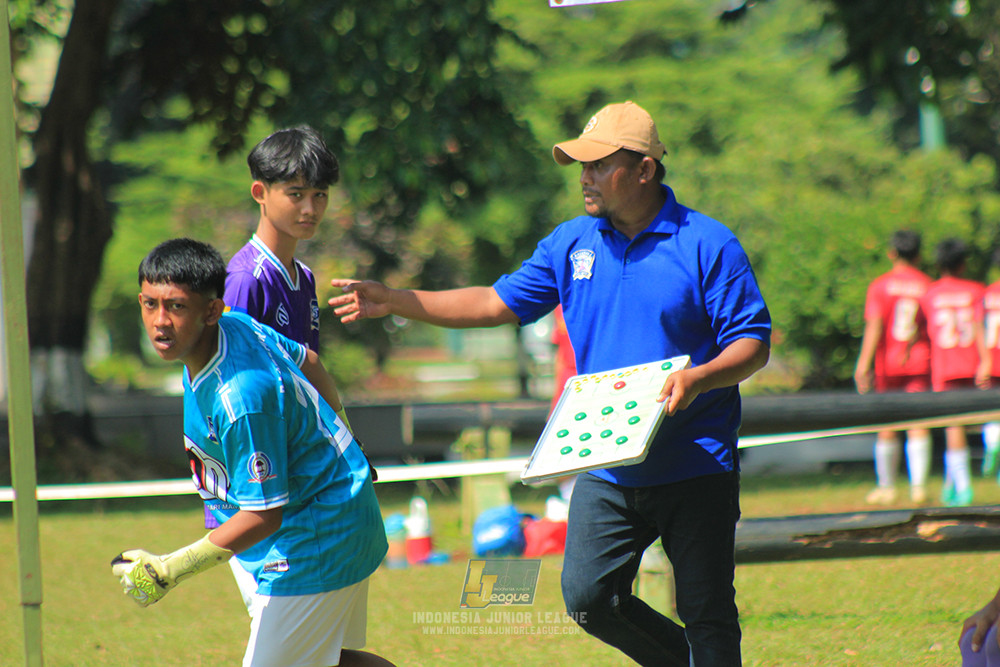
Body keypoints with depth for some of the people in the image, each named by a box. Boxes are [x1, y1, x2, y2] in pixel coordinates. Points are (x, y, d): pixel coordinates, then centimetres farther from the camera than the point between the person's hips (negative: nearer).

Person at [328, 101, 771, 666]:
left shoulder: (708, 246, -8)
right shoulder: (570, 244, 7)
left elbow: (754, 342, -9)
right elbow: (498, 303, 12)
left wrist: (697, 378, -28)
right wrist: (395, 301, 6)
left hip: (695, 469, -5)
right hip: (607, 467, 5)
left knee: (707, 616, -1)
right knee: (589, 598, -1)